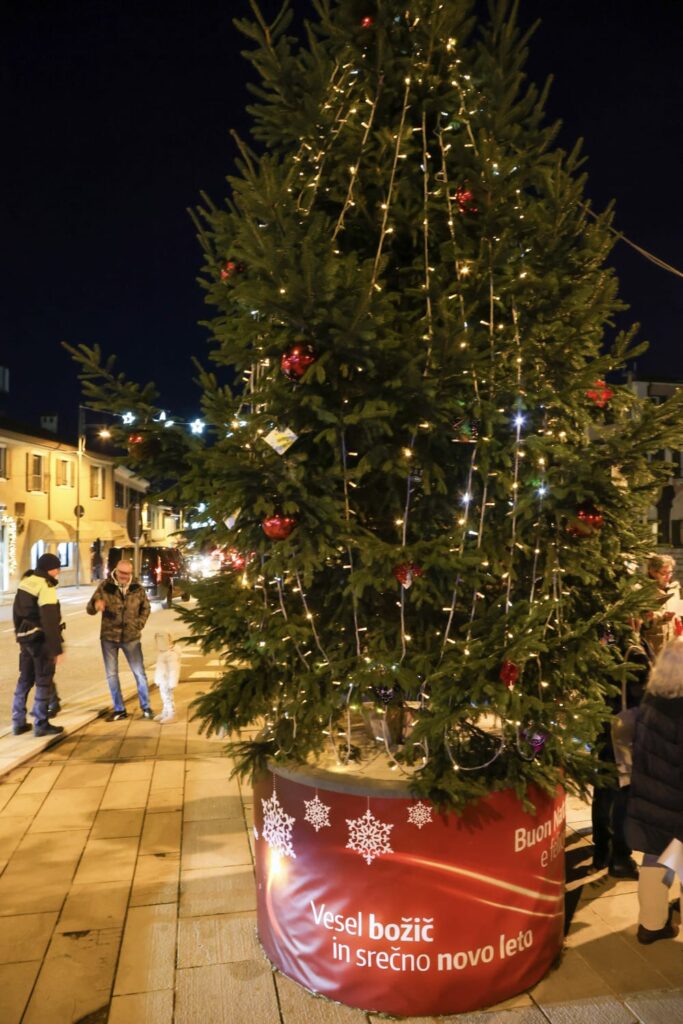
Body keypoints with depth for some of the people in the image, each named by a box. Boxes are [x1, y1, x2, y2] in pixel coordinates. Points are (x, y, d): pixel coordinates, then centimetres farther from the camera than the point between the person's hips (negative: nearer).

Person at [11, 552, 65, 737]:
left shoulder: (25, 582, 8)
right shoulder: (46, 587, -19)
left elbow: (16, 612, 17)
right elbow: (50, 621, -23)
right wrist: (57, 648, -21)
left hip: (25, 638, 8)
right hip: (41, 639, -8)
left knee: (25, 679, 16)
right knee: (43, 681, 2)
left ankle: (18, 722, 22)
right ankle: (41, 724, 8)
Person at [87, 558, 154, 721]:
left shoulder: (138, 588, -3)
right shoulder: (105, 586, -8)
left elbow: (146, 608, 12)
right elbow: (89, 609, -9)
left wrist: (139, 625, 0)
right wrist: (95, 605, -31)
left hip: (131, 637, 0)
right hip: (109, 637, 0)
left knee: (139, 673, 4)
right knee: (111, 674, 8)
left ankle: (146, 707, 18)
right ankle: (119, 709, 21)